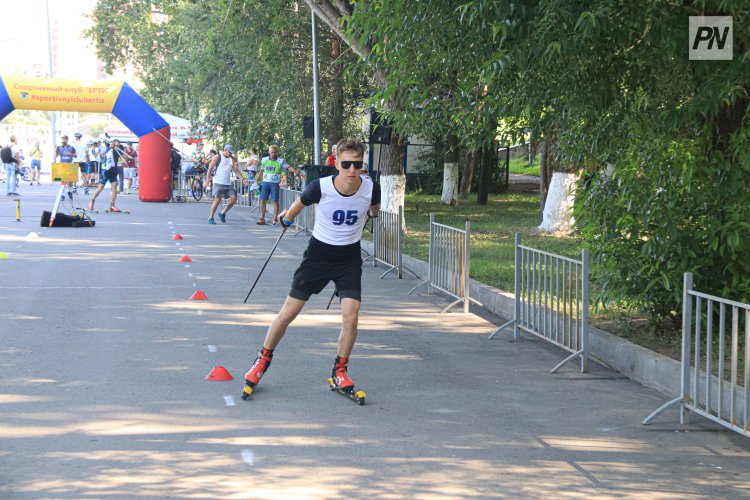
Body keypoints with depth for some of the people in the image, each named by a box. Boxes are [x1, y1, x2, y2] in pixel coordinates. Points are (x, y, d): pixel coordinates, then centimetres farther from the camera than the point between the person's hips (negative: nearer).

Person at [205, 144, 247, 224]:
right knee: (217, 199, -10)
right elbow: (210, 169, -2)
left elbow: (236, 171, 14)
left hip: (228, 184, 5)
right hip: (219, 183, -5)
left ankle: (223, 214, 12)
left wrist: (242, 179, 1)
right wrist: (207, 180, -10)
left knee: (234, 198, -4)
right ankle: (210, 218, 0)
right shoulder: (217, 158, -2)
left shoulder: (232, 159, 12)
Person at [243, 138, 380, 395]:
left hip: (349, 257, 1)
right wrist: (287, 217, 20)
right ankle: (263, 359, 22)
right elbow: (300, 203, 2)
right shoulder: (320, 187, -22)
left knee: (351, 316, -13)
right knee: (288, 312, 2)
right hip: (318, 252, -1)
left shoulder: (371, 189, -17)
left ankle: (339, 371, 7)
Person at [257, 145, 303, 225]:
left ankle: (275, 219, 4)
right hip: (265, 183, 2)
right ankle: (262, 219, 6)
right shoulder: (264, 160, 5)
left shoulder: (280, 161, -3)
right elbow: (261, 171, 17)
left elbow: (289, 168, -11)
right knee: (263, 200, 0)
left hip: (275, 183, -2)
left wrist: (298, 172, -24)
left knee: (275, 201, -3)